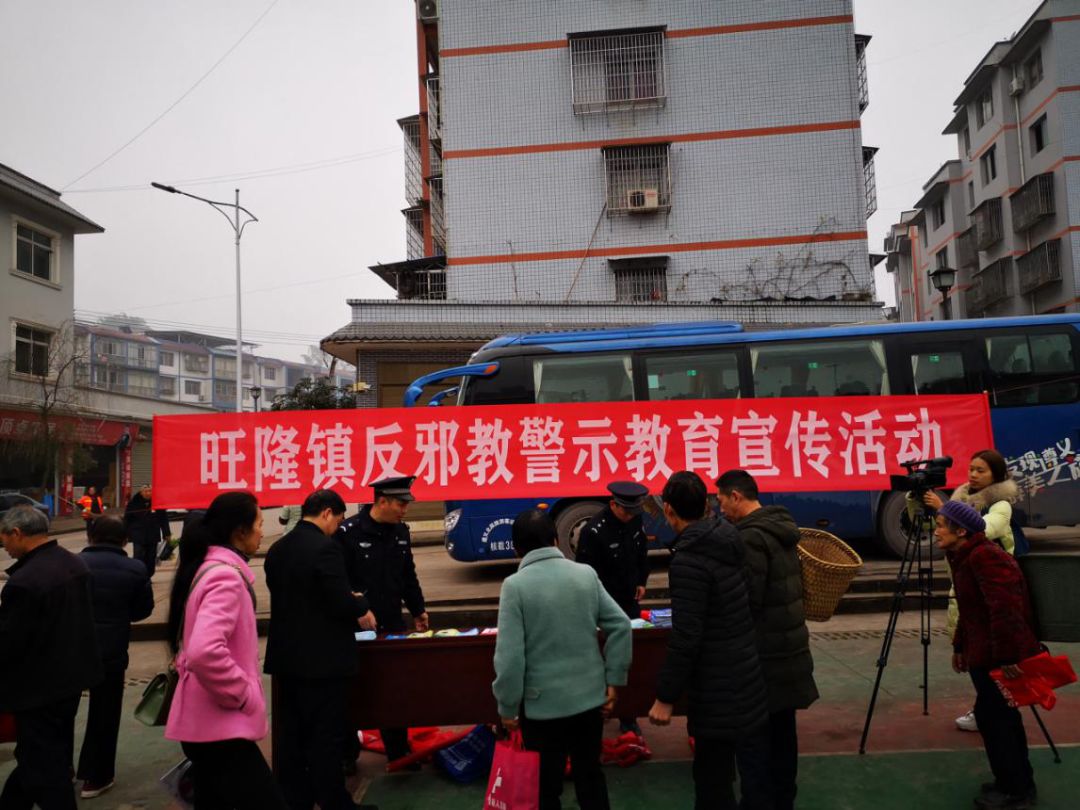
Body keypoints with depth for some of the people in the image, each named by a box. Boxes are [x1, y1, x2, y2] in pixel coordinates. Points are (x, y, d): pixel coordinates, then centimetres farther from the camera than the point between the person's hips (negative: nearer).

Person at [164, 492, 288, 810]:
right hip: (220, 726, -10)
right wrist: (244, 695, -20)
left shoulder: (207, 568, 11)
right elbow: (205, 652, -34)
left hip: (206, 722, 10)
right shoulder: (226, 575, -20)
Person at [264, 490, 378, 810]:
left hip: (286, 657, 8)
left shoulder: (277, 549, 7)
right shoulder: (325, 547, -19)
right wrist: (362, 607, -1)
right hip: (323, 659, -8)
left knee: (292, 735, 15)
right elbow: (341, 602, -22)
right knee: (326, 737, 3)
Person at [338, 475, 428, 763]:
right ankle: (347, 754, 26)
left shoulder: (401, 530, 5)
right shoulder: (349, 532, -15)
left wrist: (417, 610, 18)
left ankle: (399, 751, 24)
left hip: (392, 624, 5)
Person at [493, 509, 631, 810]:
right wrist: (613, 680, 7)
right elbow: (621, 625, -1)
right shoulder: (586, 574, -2)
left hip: (543, 704, -4)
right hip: (590, 697, 4)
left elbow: (509, 656, -18)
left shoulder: (515, 585, -14)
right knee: (590, 775, 21)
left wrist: (508, 707, -6)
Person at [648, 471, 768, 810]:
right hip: (752, 677, 8)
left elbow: (685, 638, -22)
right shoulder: (731, 543, 4)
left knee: (713, 779, 5)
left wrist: (665, 697, -14)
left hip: (717, 689, -8)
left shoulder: (688, 560, -21)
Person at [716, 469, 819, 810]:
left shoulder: (751, 537, -19)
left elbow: (747, 600, -22)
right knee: (781, 731, 17)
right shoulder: (780, 528, 10)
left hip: (763, 654, -9)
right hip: (789, 646, 10)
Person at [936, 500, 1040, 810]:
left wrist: (1008, 656, -28)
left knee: (993, 716, -2)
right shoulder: (965, 557, 11)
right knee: (1001, 716, 18)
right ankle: (1019, 785, 31)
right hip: (985, 654, 10)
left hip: (1002, 657, -10)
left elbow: (1005, 609, -28)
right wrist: (960, 646, 20)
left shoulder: (985, 556, -22)